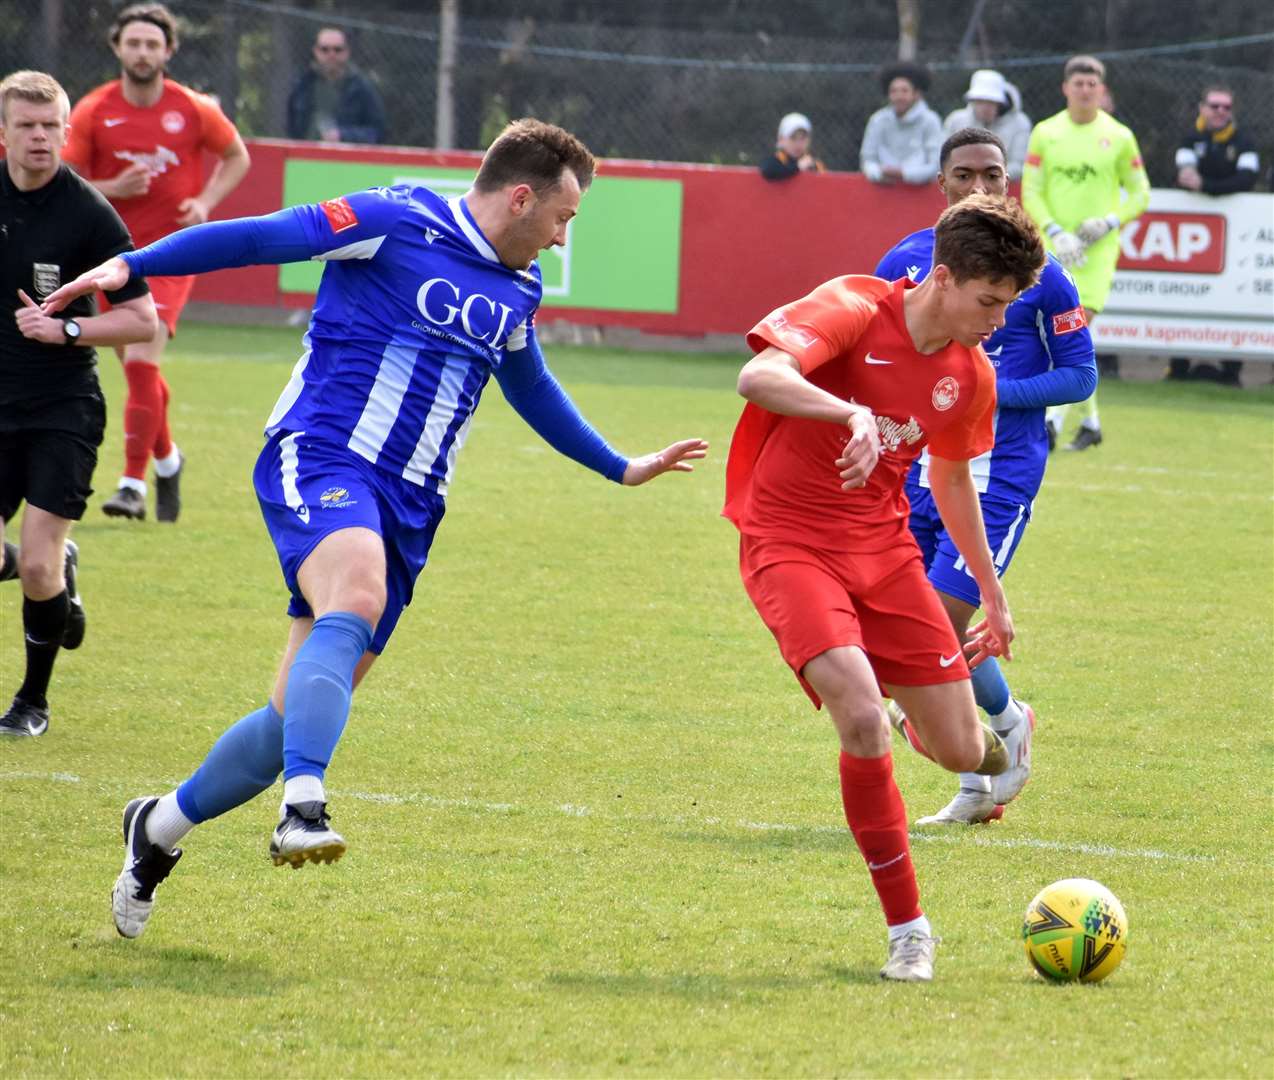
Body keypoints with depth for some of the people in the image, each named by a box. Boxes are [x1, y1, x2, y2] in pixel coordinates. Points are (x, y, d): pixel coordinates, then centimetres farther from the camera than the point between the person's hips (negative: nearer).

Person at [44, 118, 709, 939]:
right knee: (356, 594, -38)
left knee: (302, 716, 3)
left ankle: (161, 826, 23)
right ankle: (303, 809, -48)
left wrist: (622, 469, 44)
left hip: (406, 508, 7)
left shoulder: (519, 290, 17)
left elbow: (532, 391, 36)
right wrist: (130, 265, -15)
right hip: (322, 461, -7)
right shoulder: (397, 222, -6)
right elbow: (258, 237, -7)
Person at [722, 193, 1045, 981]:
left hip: (884, 547, 6)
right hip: (790, 543, -6)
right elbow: (758, 377, -34)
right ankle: (908, 930, -11)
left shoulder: (971, 376, 2)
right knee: (864, 720, -26)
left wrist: (994, 596, 26)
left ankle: (977, 736, 42)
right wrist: (852, 413, -50)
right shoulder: (853, 311, -17)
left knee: (961, 751, 0)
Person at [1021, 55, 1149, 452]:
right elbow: (1030, 192, 3)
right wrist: (1055, 232, -12)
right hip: (1054, 248, 2)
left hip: (1098, 248, -2)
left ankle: (1054, 417, -19)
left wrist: (1110, 222, -10)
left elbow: (1140, 193, 8)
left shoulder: (1119, 137, 2)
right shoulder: (1045, 133, 5)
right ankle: (1090, 418, 17)